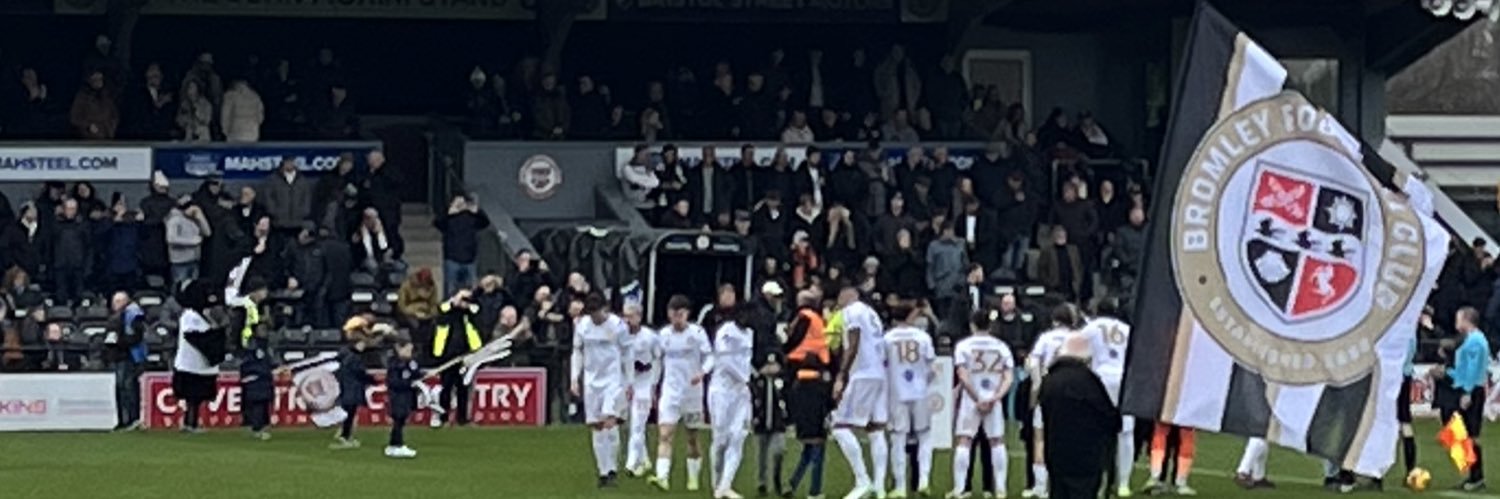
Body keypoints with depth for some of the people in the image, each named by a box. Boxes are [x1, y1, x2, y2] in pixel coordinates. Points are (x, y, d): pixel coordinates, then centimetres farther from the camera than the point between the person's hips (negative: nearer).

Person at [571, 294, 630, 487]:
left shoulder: (617, 325, -4)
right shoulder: (581, 325, 5)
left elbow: (627, 355, 2)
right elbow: (577, 352, 14)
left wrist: (629, 383, 2)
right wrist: (575, 379, 6)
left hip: (614, 379, -4)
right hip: (592, 381, 4)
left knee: (609, 421, -18)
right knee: (596, 427, 3)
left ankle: (612, 469, -8)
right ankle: (604, 471, 10)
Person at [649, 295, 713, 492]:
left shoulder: (697, 333, -7)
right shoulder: (664, 334, 5)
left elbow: (708, 356, -7)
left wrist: (702, 372, -28)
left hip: (692, 392, -2)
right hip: (670, 392, 2)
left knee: (692, 438, 10)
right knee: (664, 435, -14)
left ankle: (693, 478, 25)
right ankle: (662, 477, -24)